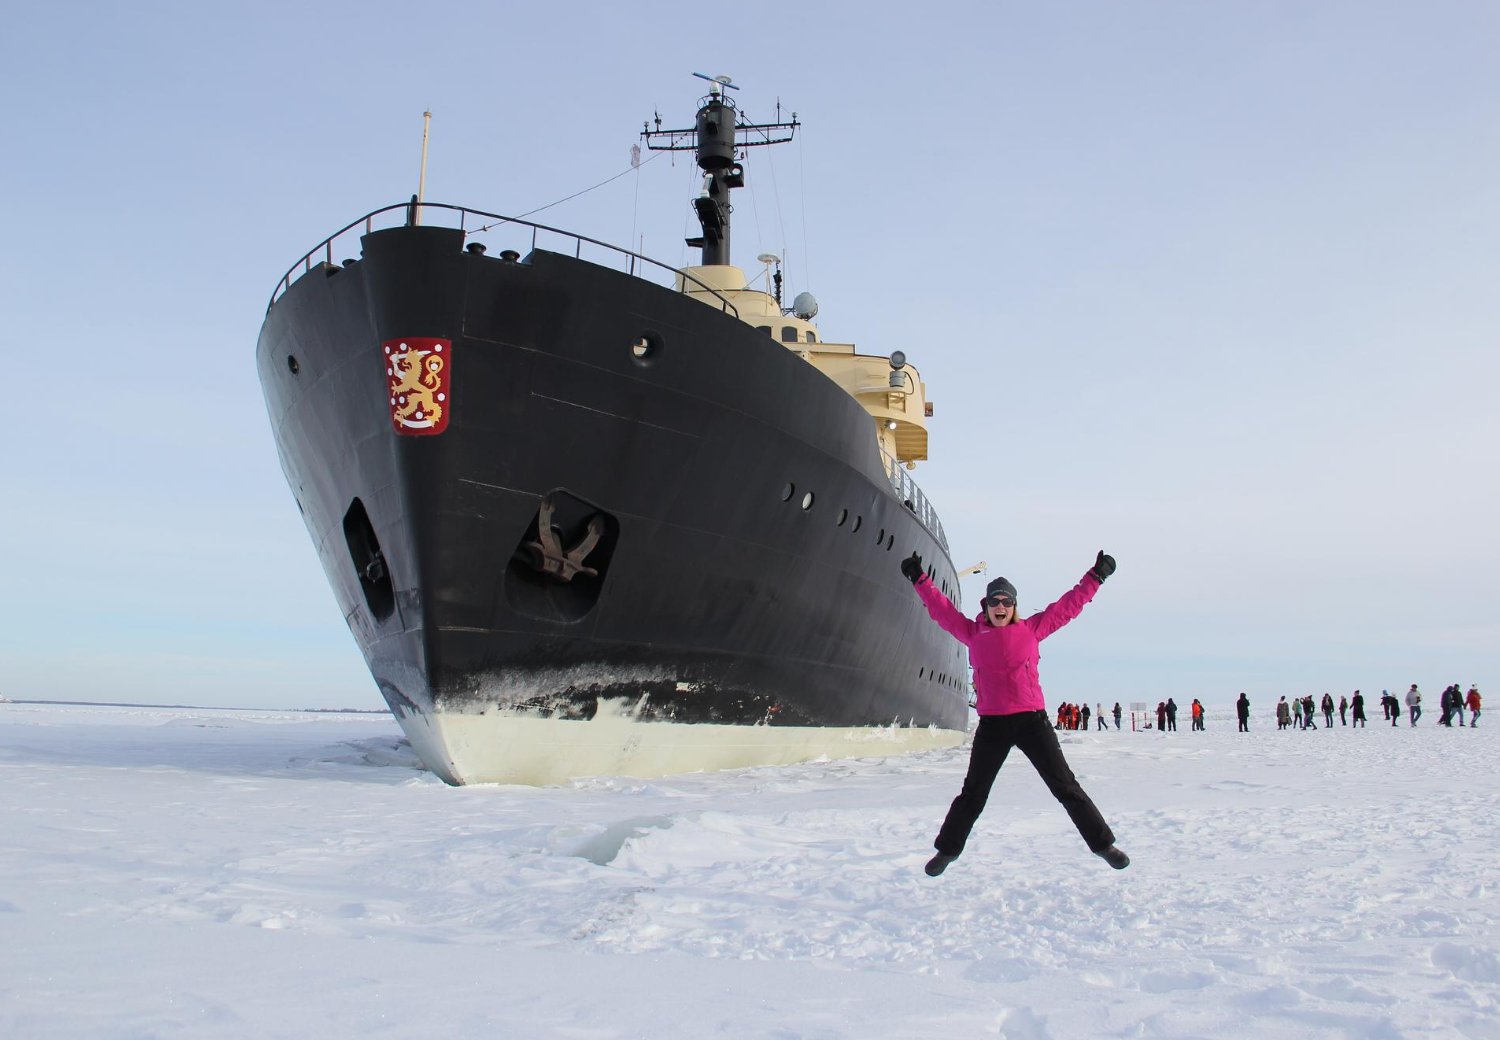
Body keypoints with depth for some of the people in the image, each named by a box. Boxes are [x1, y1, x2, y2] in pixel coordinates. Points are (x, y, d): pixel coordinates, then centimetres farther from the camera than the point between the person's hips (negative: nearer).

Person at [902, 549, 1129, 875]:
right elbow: (942, 609, 12)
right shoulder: (973, 633, 7)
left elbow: (1069, 605, 11)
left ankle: (1102, 843, 20)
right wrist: (919, 579, 9)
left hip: (1031, 720, 0)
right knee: (973, 793, 10)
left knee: (1065, 786, 5)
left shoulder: (1032, 629, 7)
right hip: (991, 725, 1)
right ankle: (948, 849, 26)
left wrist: (1095, 576, 12)